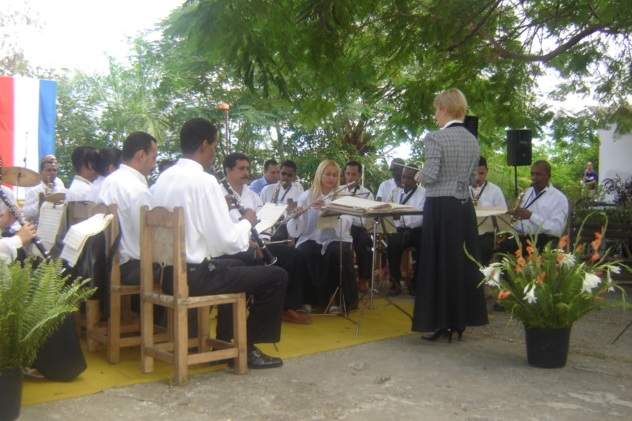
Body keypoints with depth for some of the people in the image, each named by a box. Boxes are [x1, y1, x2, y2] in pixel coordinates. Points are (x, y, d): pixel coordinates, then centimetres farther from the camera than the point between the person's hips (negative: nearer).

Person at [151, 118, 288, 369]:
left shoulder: (164, 178, 6)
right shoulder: (204, 181, -18)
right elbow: (227, 241, -20)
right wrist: (247, 222, -1)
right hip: (194, 276, -9)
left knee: (234, 266, 33)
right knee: (277, 276, 1)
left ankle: (225, 341, 38)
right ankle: (248, 348, 13)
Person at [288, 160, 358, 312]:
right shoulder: (306, 196, 5)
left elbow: (343, 228, -14)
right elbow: (295, 231, -4)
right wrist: (294, 214, -24)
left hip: (336, 239, 0)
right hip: (311, 240, 1)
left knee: (340, 253, -33)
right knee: (304, 253, -32)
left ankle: (348, 299, -11)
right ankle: (310, 299, -11)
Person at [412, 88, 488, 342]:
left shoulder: (436, 138, -12)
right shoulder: (473, 140, 9)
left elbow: (430, 176, -16)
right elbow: (472, 178, 14)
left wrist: (420, 176, 5)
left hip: (440, 207, -6)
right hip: (464, 207, 6)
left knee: (439, 263, 2)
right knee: (463, 262, 12)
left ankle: (442, 323, 8)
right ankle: (461, 320, 20)